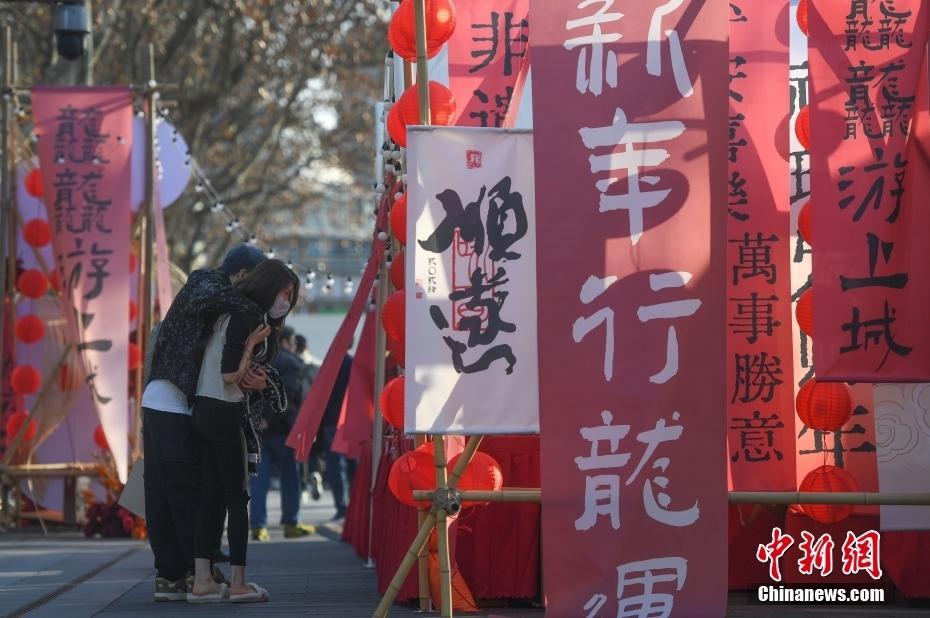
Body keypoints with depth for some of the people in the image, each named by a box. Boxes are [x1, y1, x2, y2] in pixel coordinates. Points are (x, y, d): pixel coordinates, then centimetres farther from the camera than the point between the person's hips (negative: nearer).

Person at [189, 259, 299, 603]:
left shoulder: (238, 315, 16)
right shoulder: (245, 319, -14)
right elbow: (230, 376, -19)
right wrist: (252, 345, -10)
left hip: (204, 411, 9)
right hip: (225, 413, -9)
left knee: (211, 497, 7)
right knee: (236, 497, -1)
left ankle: (201, 581, 6)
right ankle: (238, 584, 3)